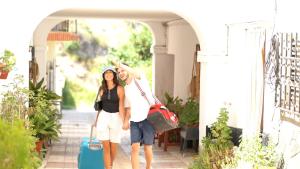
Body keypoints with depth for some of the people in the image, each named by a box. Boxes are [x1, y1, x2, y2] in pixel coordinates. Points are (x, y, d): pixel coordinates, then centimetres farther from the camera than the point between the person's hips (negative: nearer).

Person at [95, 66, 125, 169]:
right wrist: (96, 120, 18)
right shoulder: (102, 89, 6)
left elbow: (121, 106, -12)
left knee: (113, 147, 5)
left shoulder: (119, 88, -7)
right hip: (103, 117, 3)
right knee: (106, 147, -5)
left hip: (116, 118, -2)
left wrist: (123, 121, -20)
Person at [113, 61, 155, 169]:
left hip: (148, 118, -5)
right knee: (134, 148, -9)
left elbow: (134, 72, -25)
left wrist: (119, 64, -31)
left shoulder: (139, 78, -1)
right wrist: (126, 121, 2)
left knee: (147, 148, 3)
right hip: (134, 121, 5)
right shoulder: (125, 89, 17)